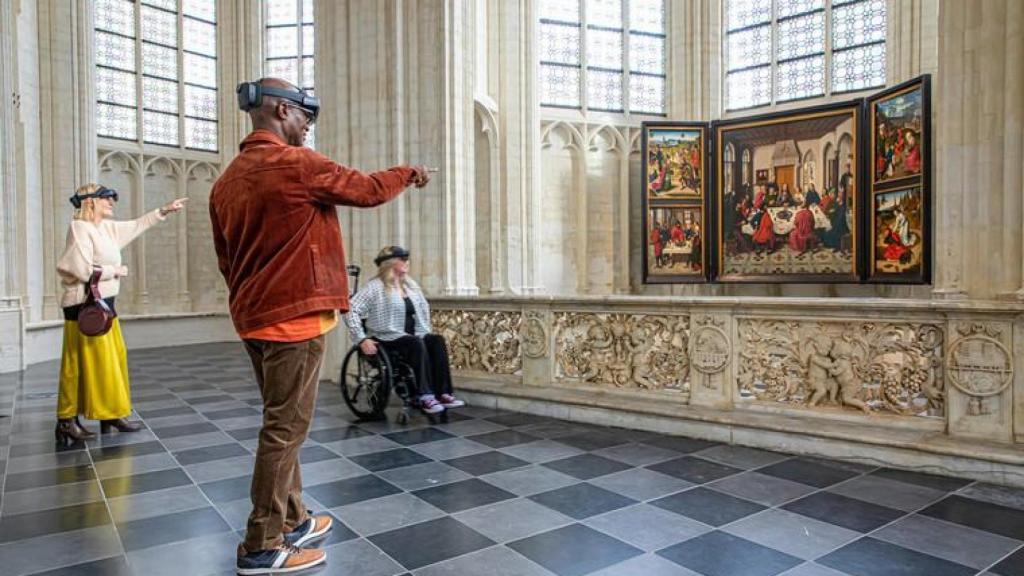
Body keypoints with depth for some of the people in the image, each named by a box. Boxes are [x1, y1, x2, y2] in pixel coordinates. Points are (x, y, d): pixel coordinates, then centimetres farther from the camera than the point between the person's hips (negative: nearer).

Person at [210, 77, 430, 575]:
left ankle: (293, 520, 30)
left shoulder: (227, 180, 11)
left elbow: (226, 259, 16)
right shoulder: (296, 164, -13)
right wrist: (407, 174, 16)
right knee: (286, 429, -1)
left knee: (281, 424, 18)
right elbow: (367, 189, -2)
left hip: (253, 319, 9)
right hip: (295, 317, -9)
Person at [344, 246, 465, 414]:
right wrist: (362, 339, -22)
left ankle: (443, 393, -28)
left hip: (414, 336, 6)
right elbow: (351, 310, -15)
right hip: (387, 339, -6)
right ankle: (424, 397, -34)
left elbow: (424, 308, 29)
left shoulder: (411, 285, 16)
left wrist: (425, 331, 16)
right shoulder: (375, 287, -6)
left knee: (437, 340, -23)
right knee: (416, 344, -35)